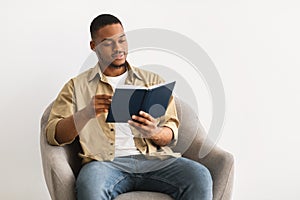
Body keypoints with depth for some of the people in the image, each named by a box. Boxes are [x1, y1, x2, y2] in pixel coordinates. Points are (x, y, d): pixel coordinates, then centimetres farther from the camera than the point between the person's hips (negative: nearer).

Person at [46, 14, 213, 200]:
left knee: (200, 176, -27)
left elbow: (172, 134, 13)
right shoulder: (77, 86, 17)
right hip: (106, 162, -2)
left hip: (154, 158, 3)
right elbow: (53, 135, 7)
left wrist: (154, 133, -12)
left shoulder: (154, 81, 21)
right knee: (89, 184, -39)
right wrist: (87, 113, -12)